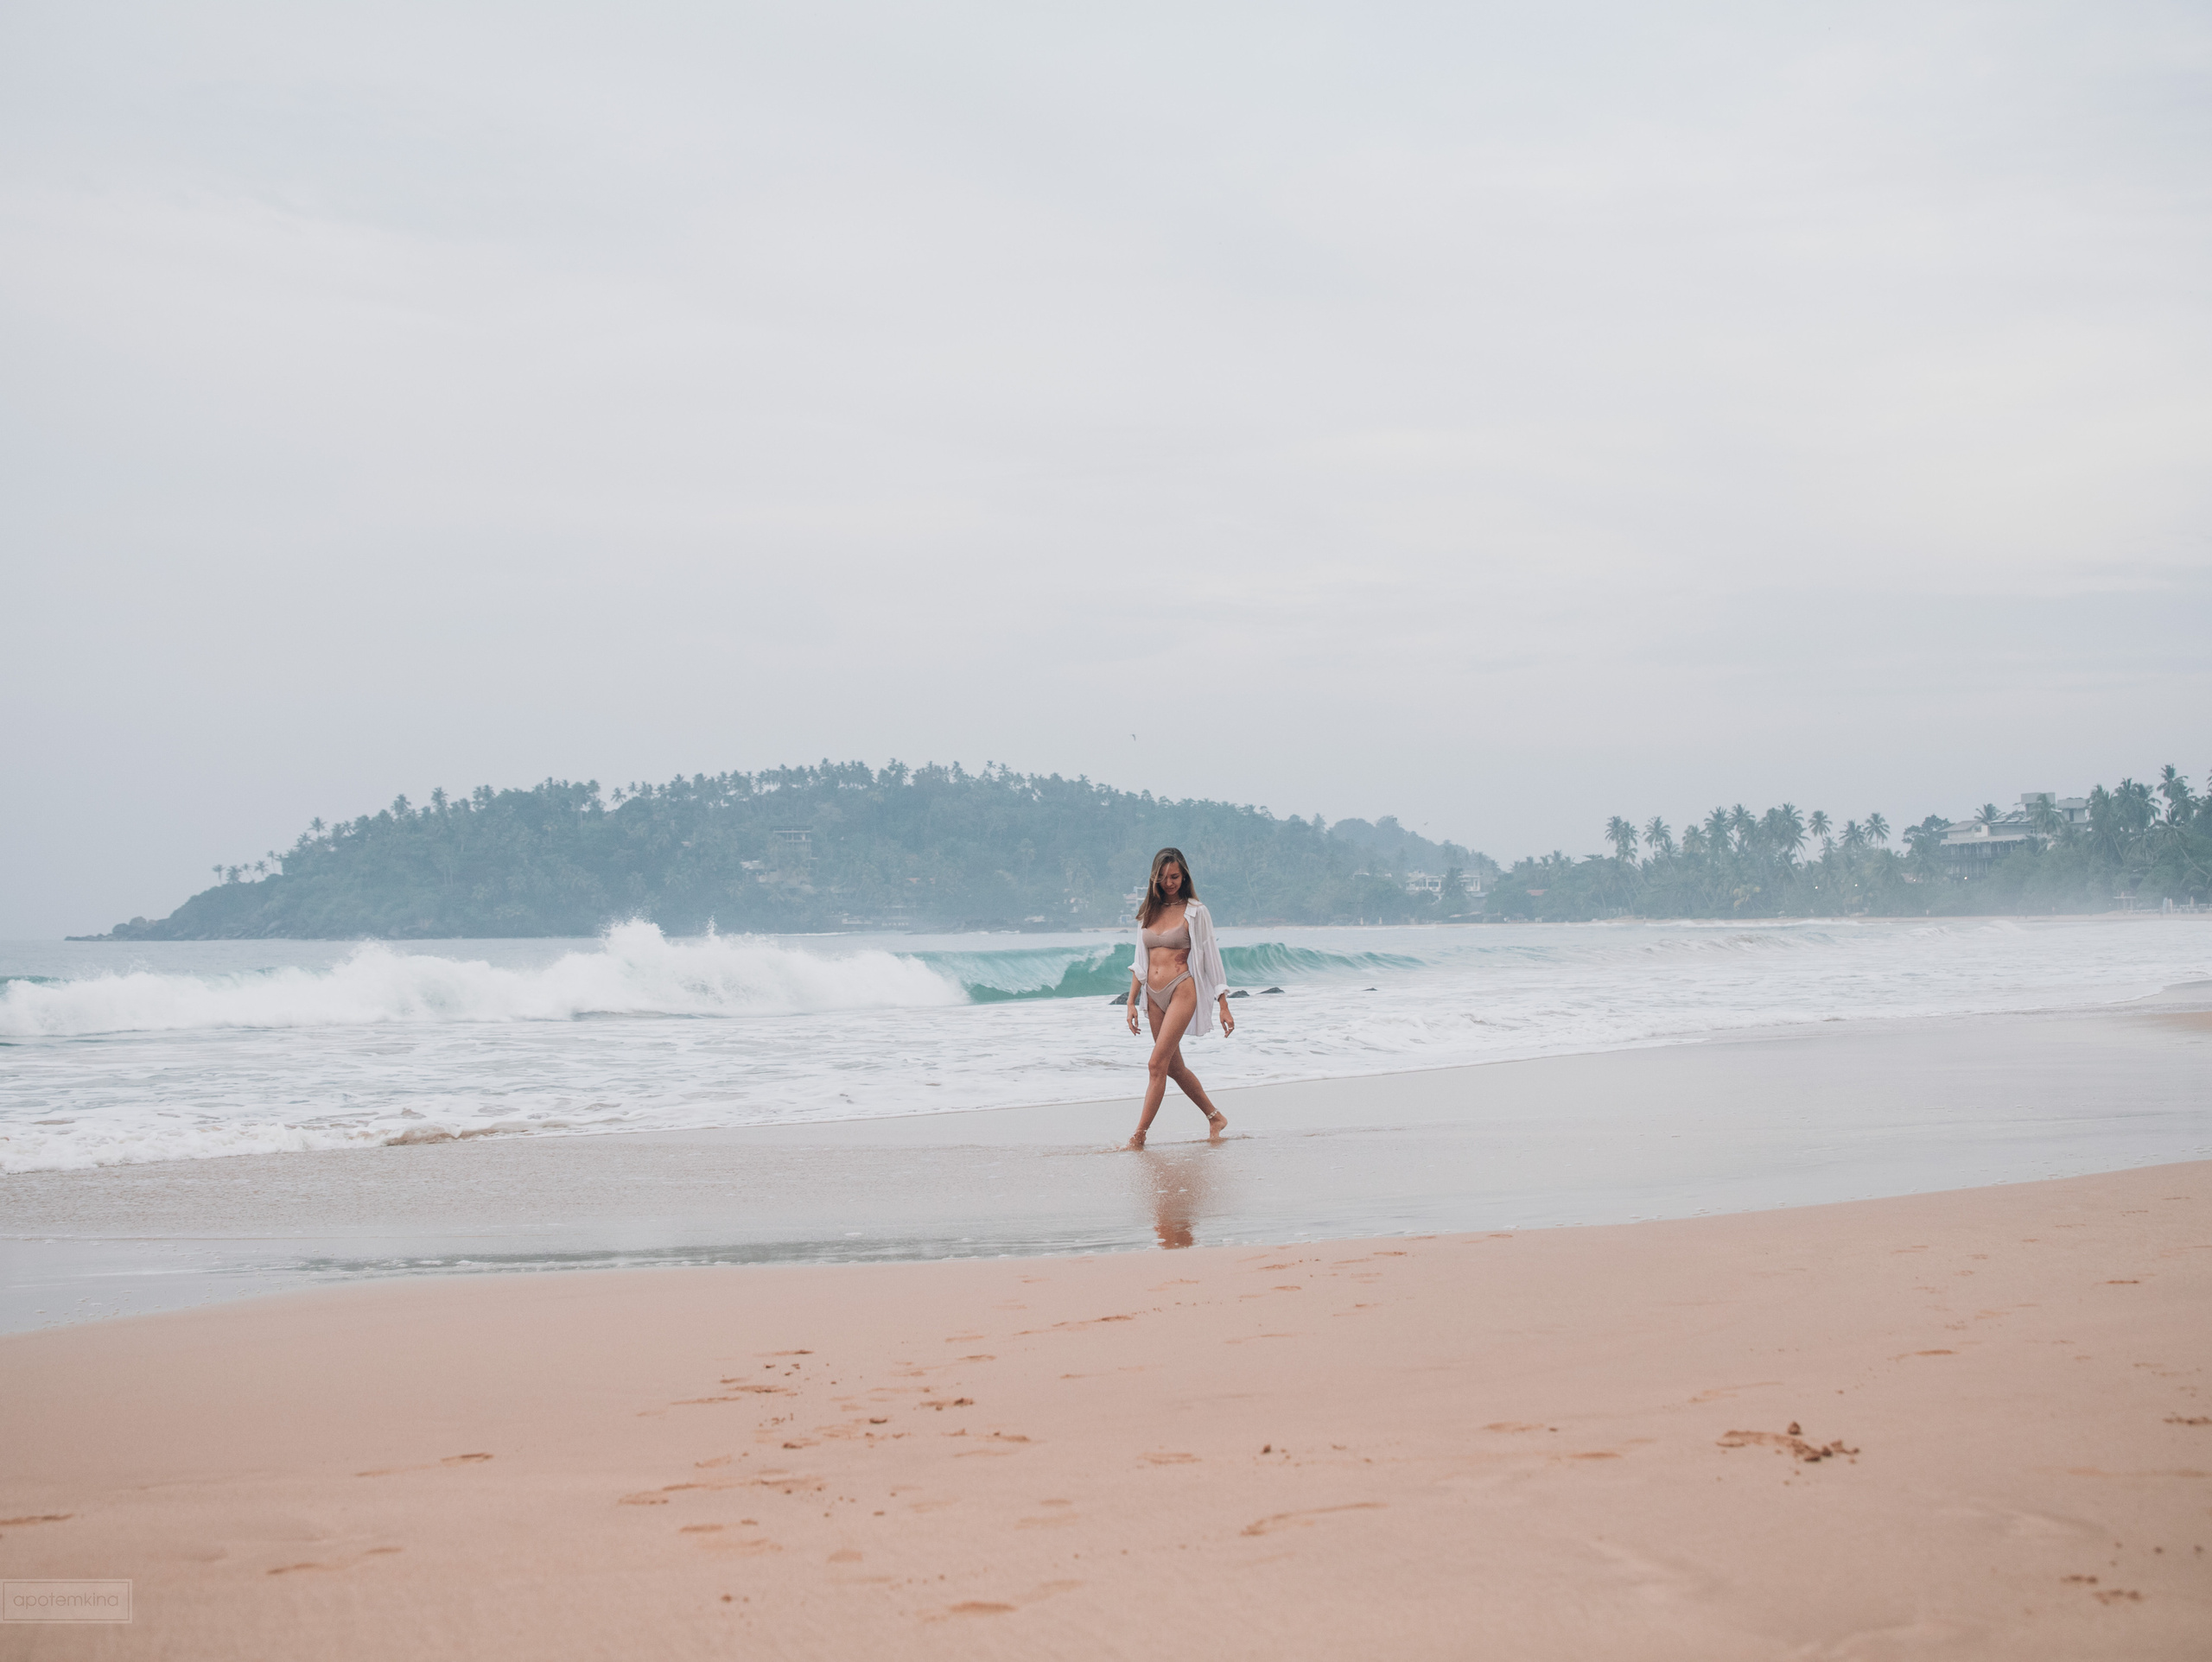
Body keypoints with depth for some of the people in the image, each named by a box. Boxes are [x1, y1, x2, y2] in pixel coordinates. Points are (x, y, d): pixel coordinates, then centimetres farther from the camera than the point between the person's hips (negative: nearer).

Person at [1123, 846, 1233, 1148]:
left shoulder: (1195, 912, -2)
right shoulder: (1148, 913, 12)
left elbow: (1211, 958, -1)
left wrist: (1224, 1007, -3)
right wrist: (1132, 1002, 9)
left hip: (1182, 991, -6)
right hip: (1154, 996, 6)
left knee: (1157, 1064, -14)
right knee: (1174, 1067, 12)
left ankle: (1139, 1135, -12)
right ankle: (1215, 1117, 29)